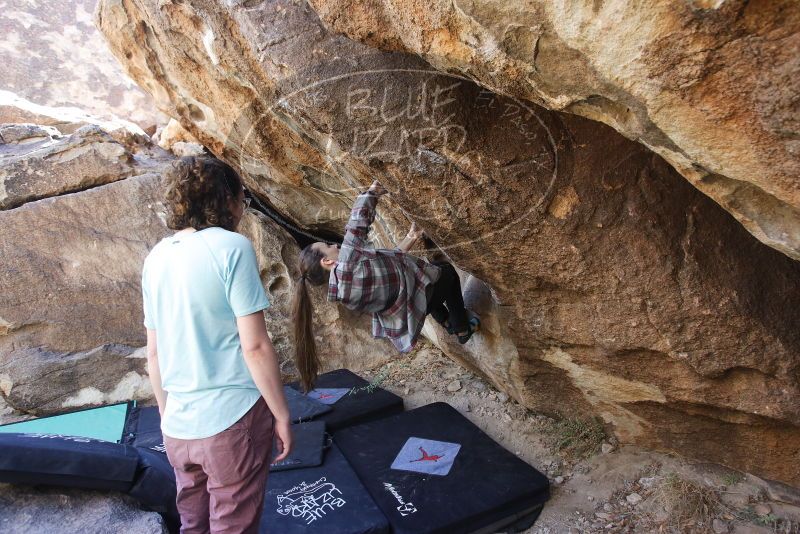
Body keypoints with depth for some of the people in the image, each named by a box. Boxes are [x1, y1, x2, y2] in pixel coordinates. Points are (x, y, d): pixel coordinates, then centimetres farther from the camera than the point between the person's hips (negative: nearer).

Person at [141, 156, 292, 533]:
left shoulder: (157, 257, 7)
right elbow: (255, 346, -15)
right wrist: (281, 415, -5)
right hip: (232, 419, -6)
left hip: (178, 427, 6)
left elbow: (153, 353, 11)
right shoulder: (231, 247, -12)